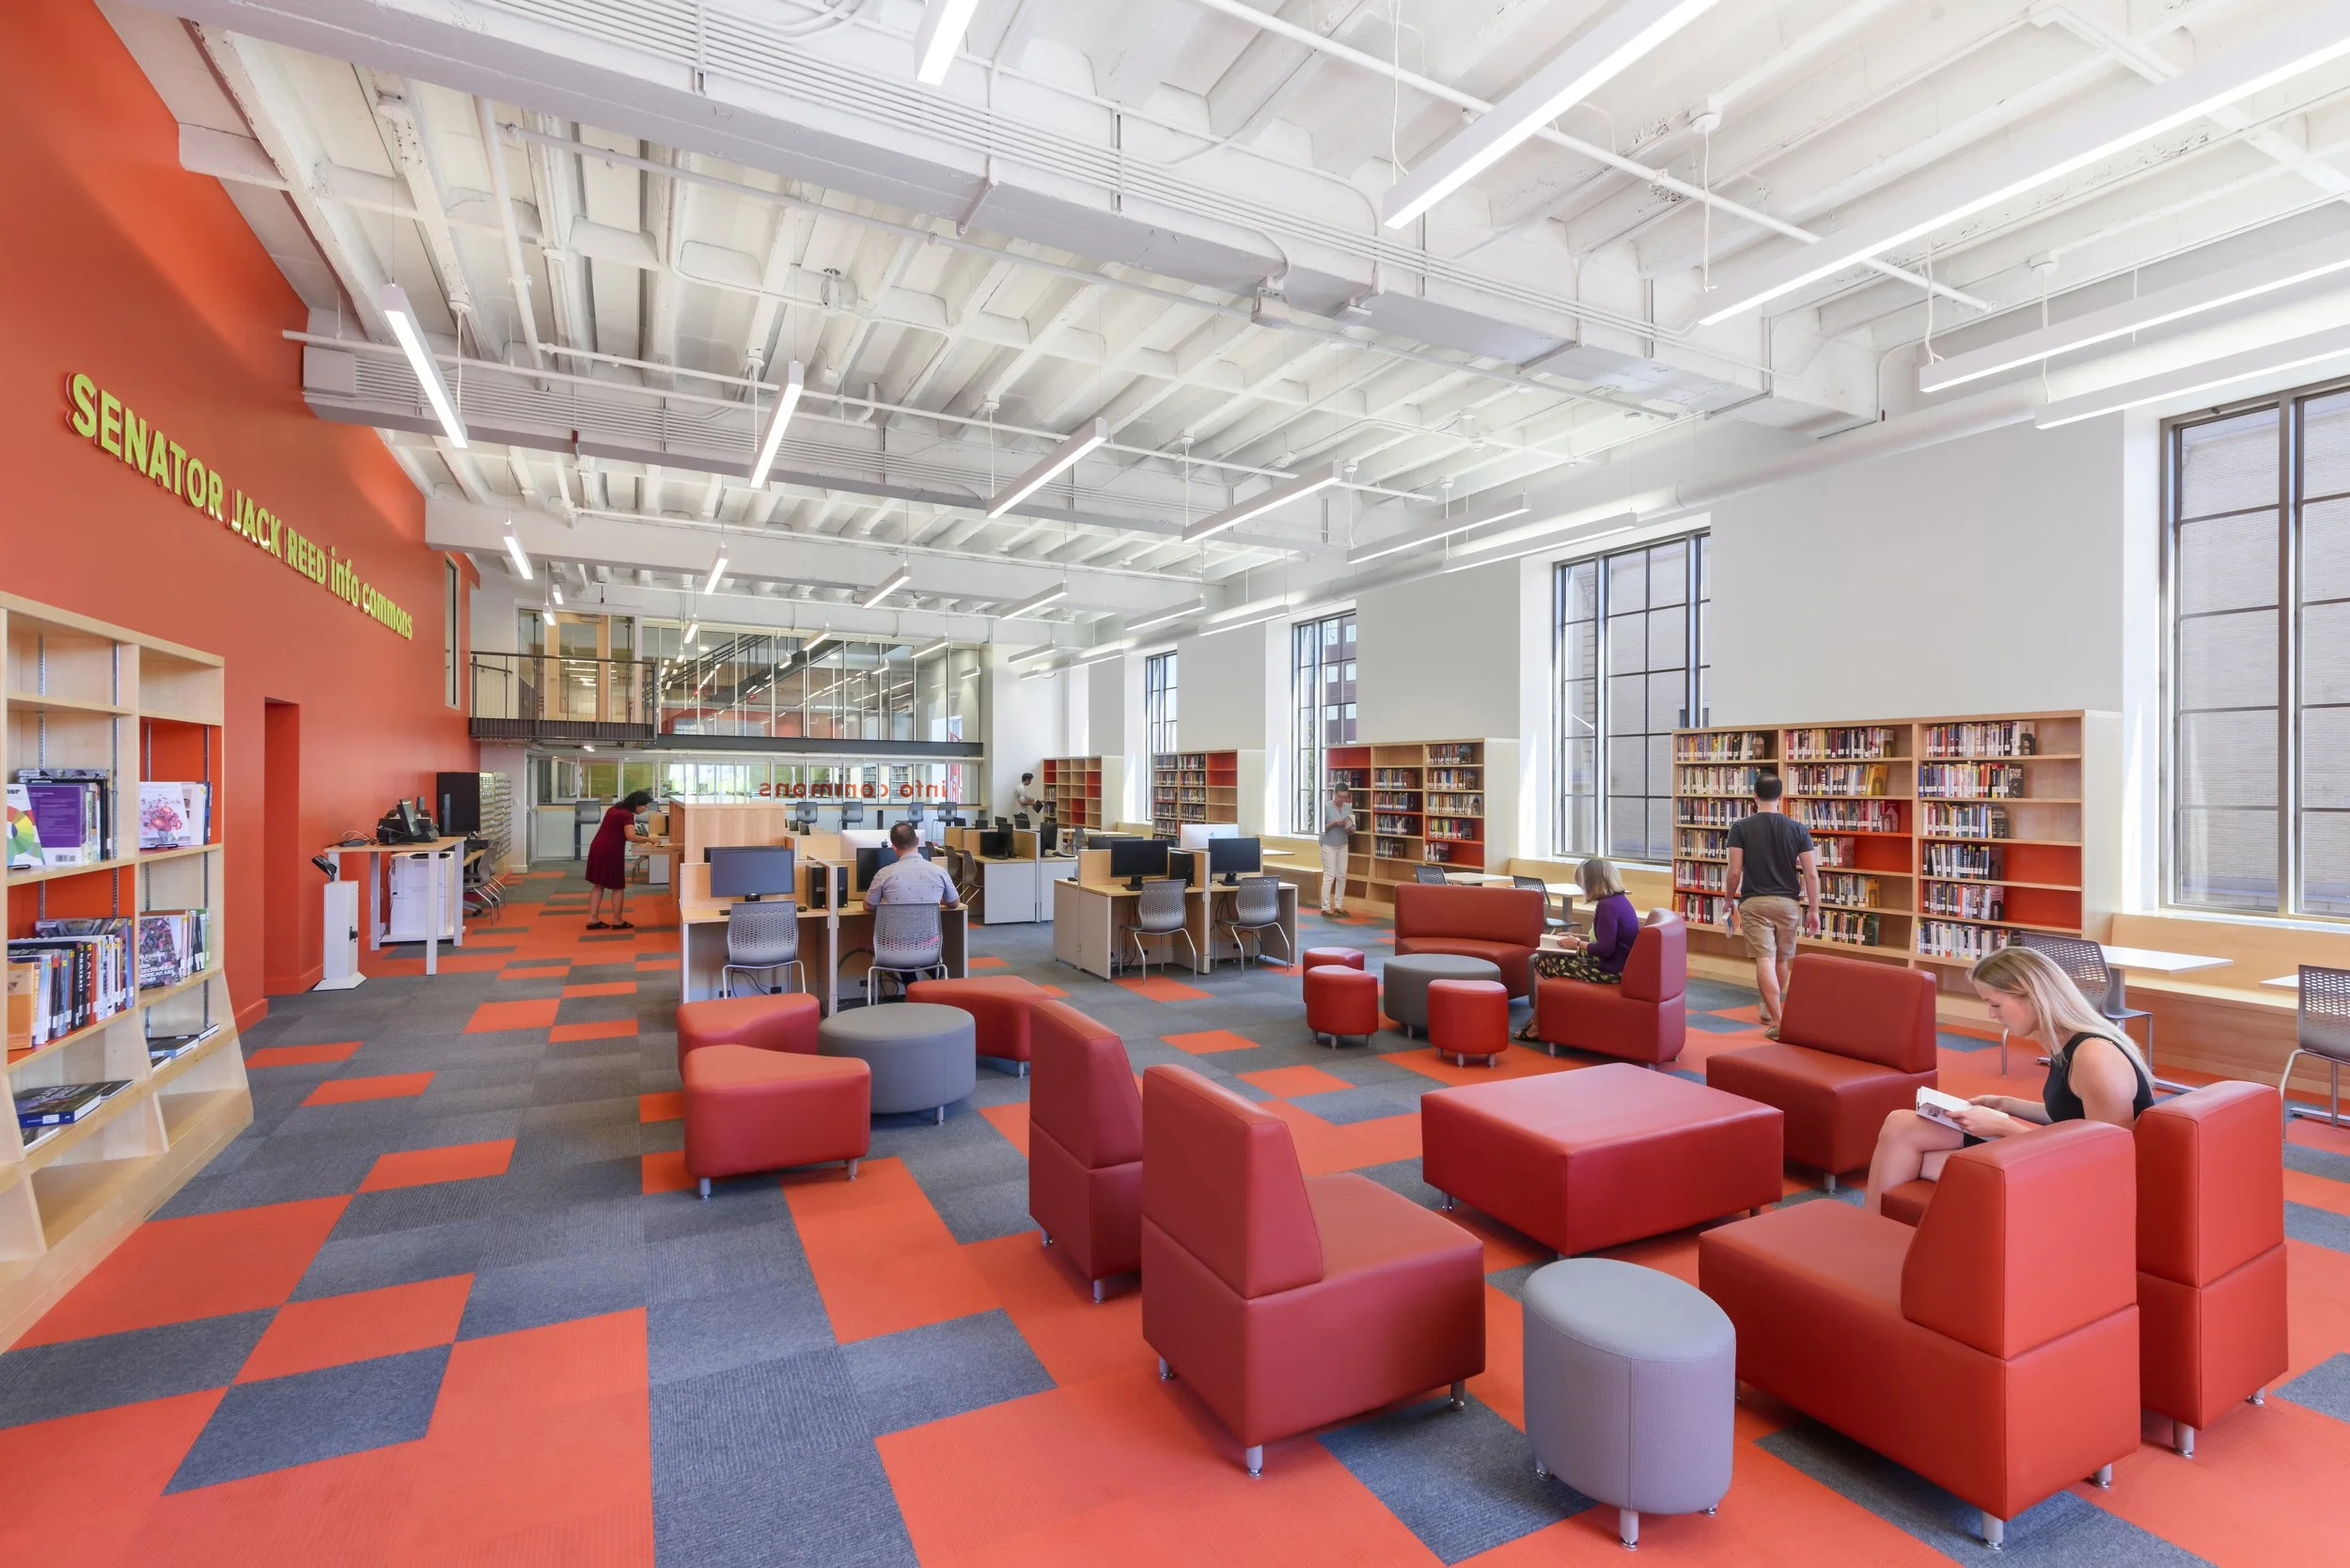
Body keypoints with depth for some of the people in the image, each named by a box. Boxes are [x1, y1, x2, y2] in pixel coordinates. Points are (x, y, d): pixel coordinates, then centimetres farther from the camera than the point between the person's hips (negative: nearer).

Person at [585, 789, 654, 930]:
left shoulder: (615, 808, 13)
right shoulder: (627, 815, -14)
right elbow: (630, 836, -27)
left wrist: (639, 834, 14)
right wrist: (649, 839, -18)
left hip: (597, 848, 8)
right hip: (610, 852, -8)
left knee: (598, 885, 13)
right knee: (618, 887, 4)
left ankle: (593, 919, 13)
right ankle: (617, 921, 9)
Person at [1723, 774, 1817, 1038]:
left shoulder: (1740, 827, -6)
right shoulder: (1798, 829, 1)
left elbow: (1735, 872, -8)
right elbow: (1812, 874, -1)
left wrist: (1730, 901, 7)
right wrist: (1814, 910, 6)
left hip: (1754, 902, -3)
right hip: (1788, 902, 3)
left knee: (1765, 960, -5)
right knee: (1782, 959, 20)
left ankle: (1777, 1023, -12)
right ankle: (1769, 1008, 38)